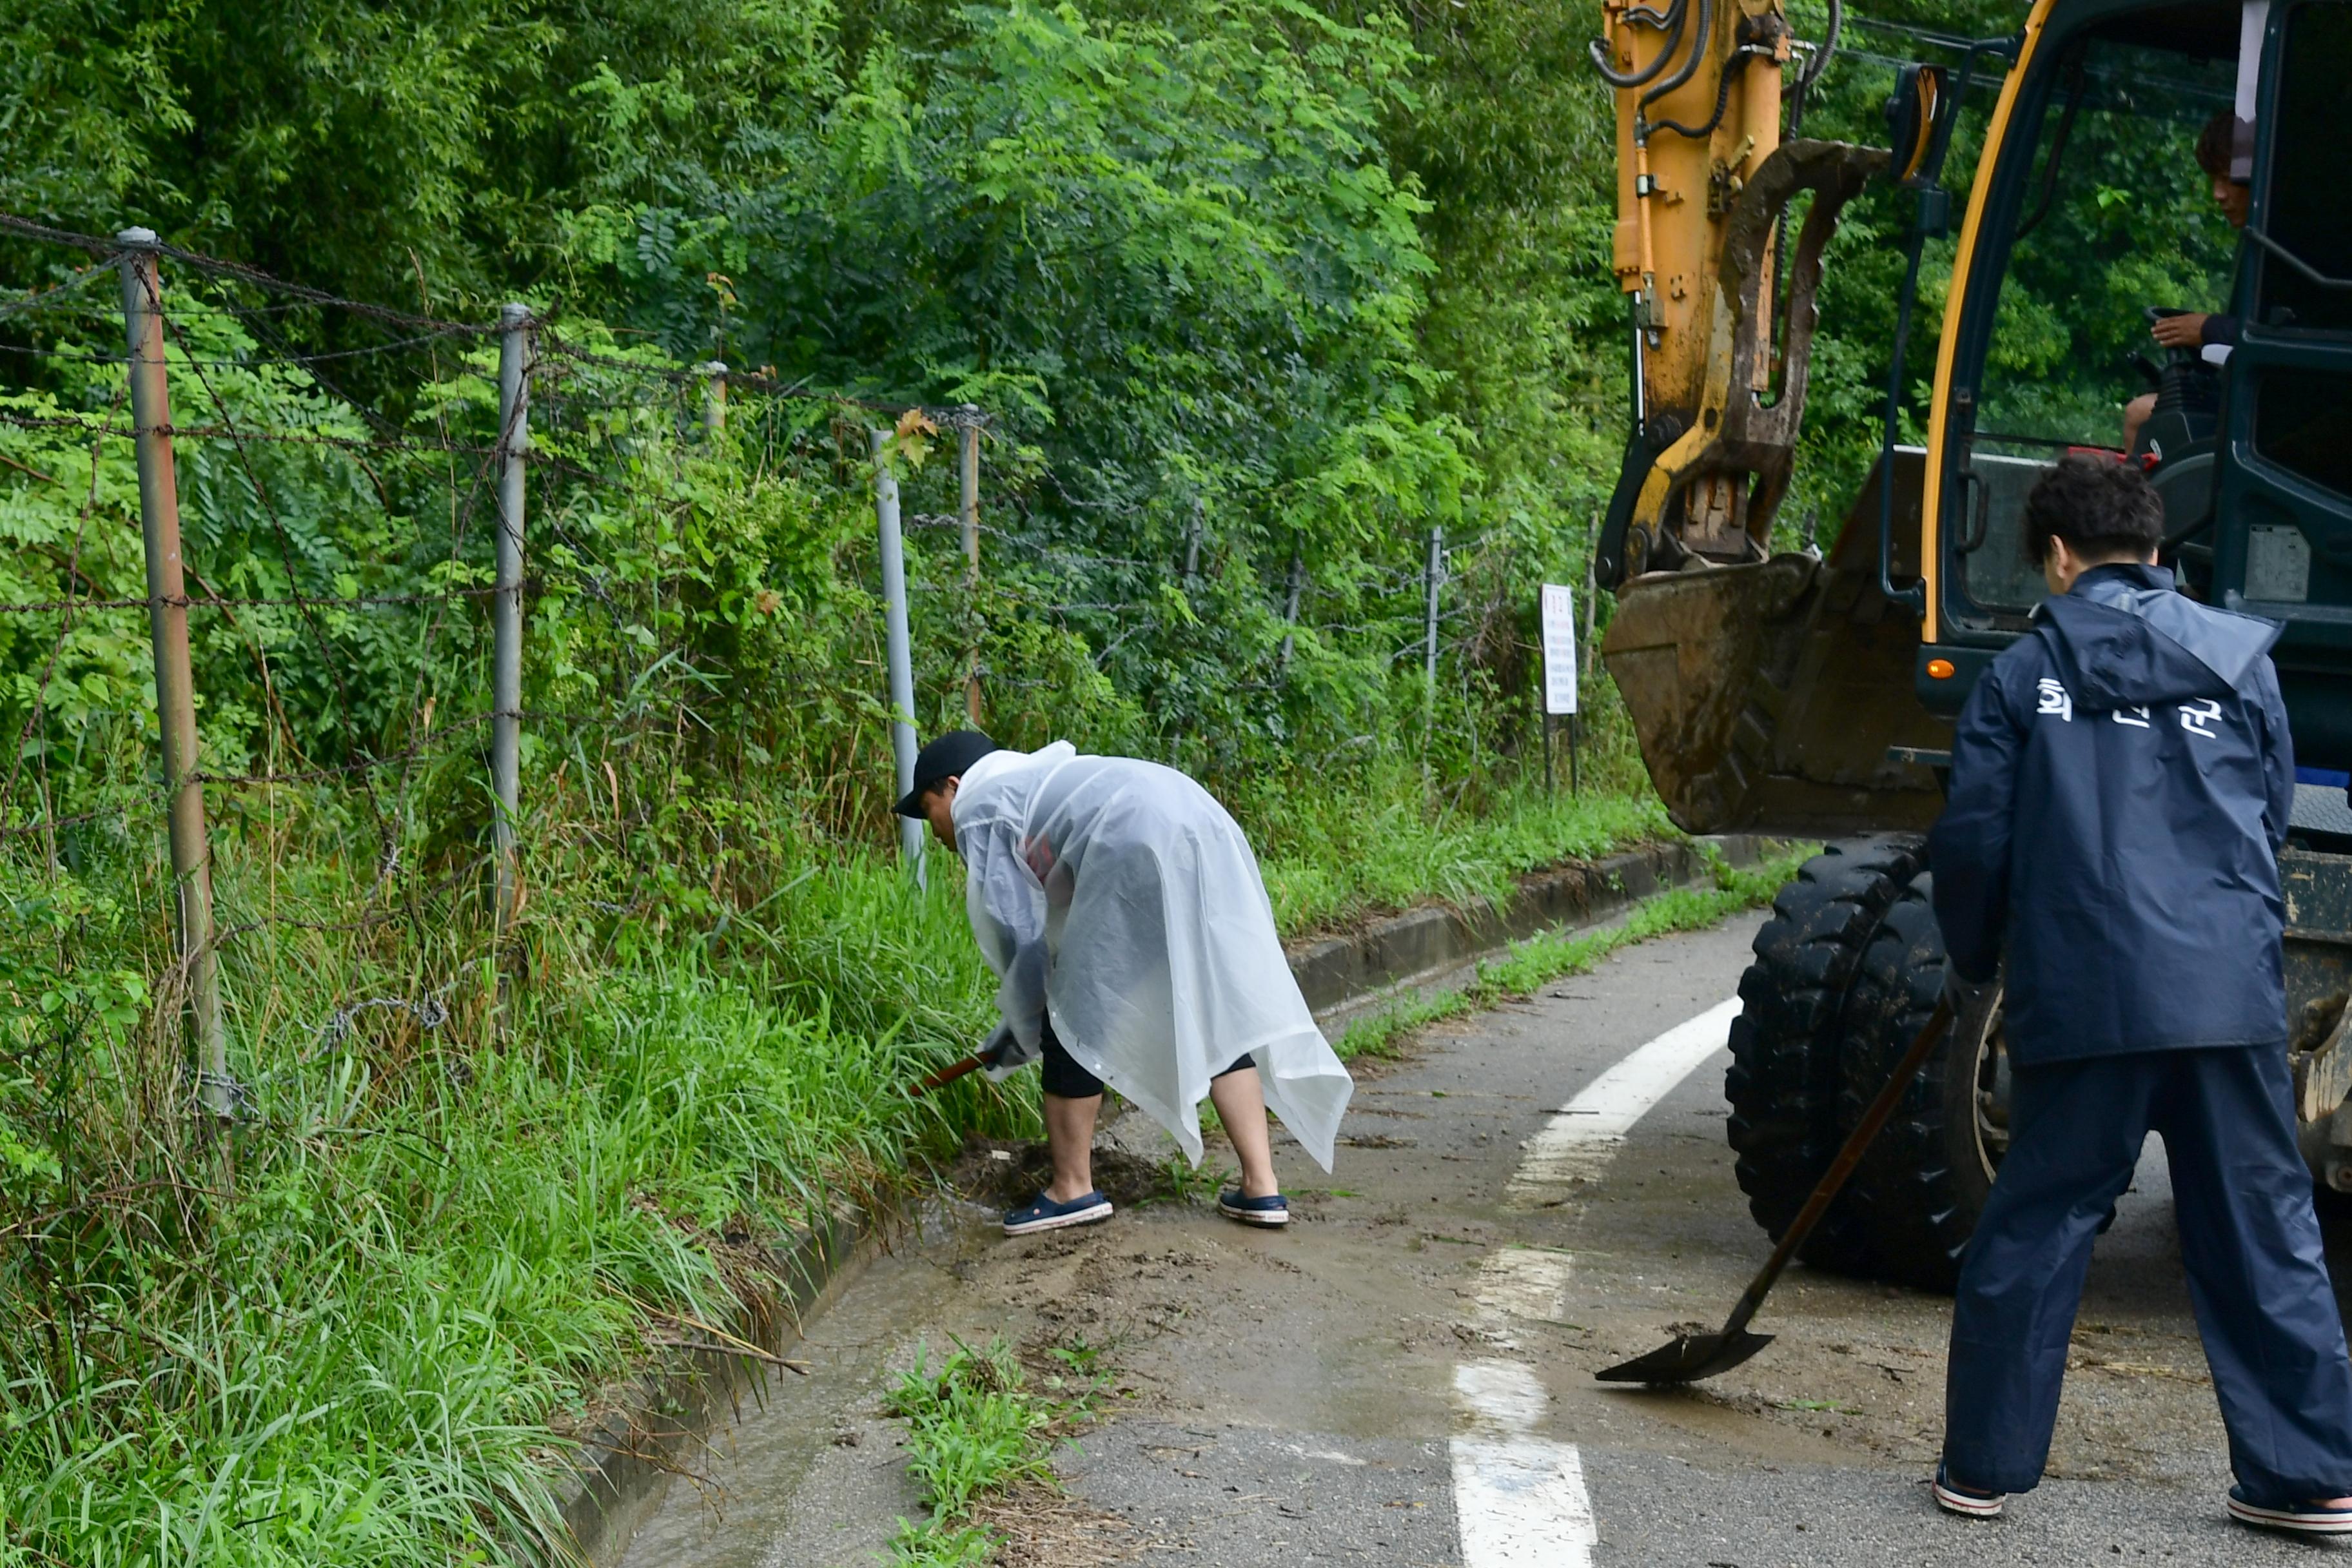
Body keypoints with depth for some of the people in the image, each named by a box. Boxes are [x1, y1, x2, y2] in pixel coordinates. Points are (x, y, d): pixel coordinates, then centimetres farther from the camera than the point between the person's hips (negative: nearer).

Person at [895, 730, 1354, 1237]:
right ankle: (1261, 1187, 11)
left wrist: (1023, 1034, 19)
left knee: (1077, 1018, 5)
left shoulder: (978, 809, 12)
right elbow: (1053, 921, 37)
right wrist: (1023, 1023, 40)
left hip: (1137, 850, -9)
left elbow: (1020, 933, 7)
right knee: (1219, 1016, 14)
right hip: (1209, 836, 9)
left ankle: (1072, 1190, 14)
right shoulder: (1037, 780, 37)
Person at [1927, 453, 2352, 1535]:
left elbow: (1972, 843, 2)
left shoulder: (2023, 675, 3)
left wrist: (1971, 964, 19)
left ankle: (1983, 1465, 14)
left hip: (2083, 996, -2)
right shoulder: (2240, 663, 10)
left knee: (2035, 1227, 8)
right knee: (2264, 1233, 9)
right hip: (2233, 993, 2)